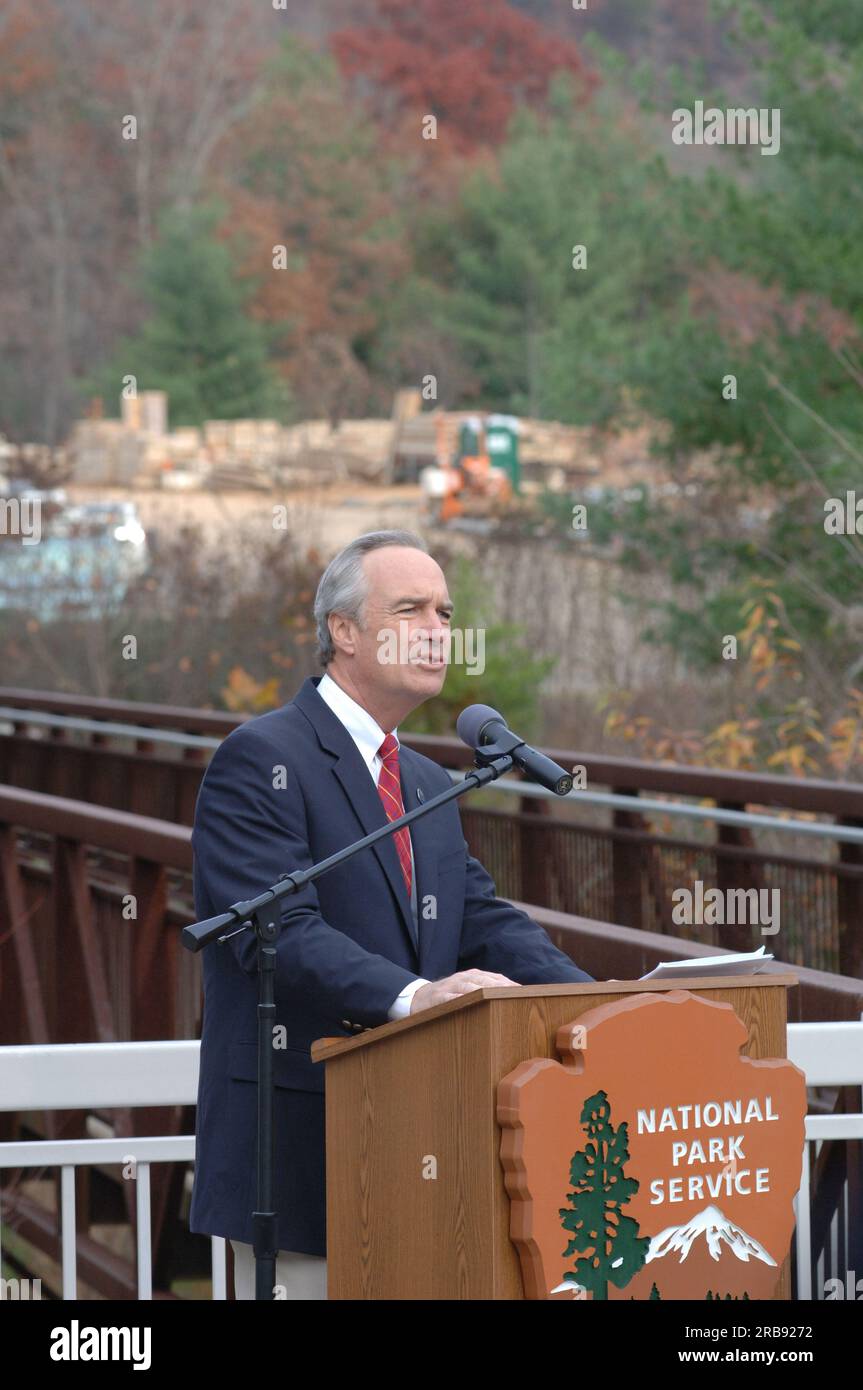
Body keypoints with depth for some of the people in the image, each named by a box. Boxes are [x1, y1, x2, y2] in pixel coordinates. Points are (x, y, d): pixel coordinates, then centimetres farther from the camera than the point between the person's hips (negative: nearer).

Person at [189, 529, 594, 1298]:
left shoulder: (428, 784, 21)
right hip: (299, 1141, -8)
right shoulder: (260, 759, -7)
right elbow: (282, 932, -20)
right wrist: (410, 996, -34)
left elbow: (483, 919, 12)